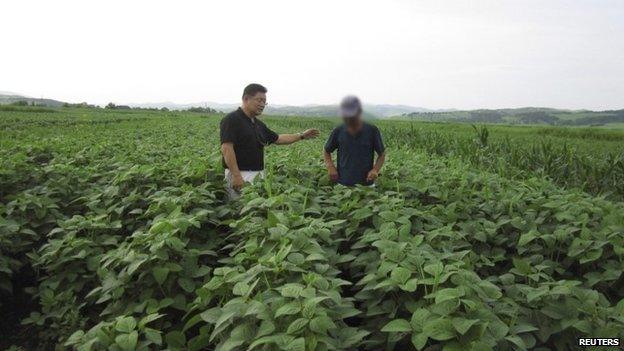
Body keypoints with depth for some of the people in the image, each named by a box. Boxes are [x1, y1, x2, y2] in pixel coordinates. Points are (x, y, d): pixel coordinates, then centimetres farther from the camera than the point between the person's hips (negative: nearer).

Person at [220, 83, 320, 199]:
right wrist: (236, 175, -24)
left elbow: (277, 138, 28)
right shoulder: (232, 120, -9)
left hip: (259, 175, 8)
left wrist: (302, 136, 24)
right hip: (240, 175, -8)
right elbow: (226, 148, -18)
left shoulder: (258, 124, 16)